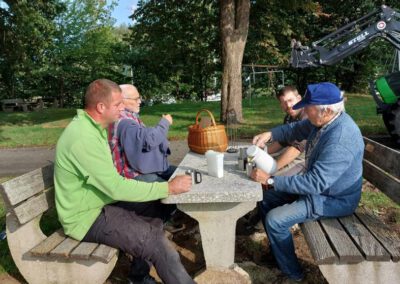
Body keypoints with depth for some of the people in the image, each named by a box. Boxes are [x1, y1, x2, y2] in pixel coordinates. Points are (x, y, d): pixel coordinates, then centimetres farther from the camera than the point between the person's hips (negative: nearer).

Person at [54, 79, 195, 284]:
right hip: (87, 217, -10)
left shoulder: (94, 128, 6)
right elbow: (117, 188, -29)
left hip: (100, 203, 10)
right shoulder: (83, 138, -27)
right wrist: (169, 188, -24)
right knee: (157, 243, -19)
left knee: (154, 217, 6)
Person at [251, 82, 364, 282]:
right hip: (319, 184, 10)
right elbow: (296, 129, 12)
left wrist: (270, 180, -31)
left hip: (333, 199, -9)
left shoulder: (340, 139, -35)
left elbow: (315, 183, -35)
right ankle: (277, 251, 27)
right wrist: (270, 134, -6)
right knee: (266, 198, 10)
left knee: (275, 220, -18)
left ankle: (291, 272, 7)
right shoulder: (324, 120, -6)